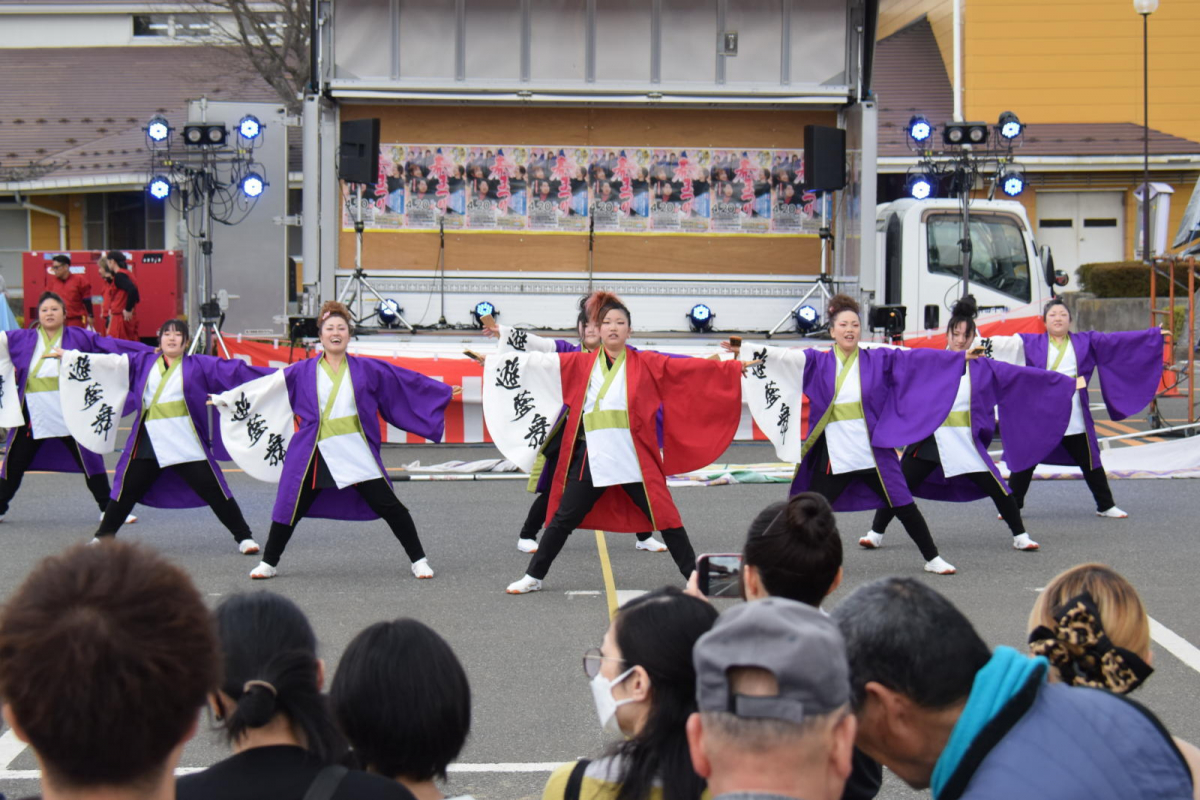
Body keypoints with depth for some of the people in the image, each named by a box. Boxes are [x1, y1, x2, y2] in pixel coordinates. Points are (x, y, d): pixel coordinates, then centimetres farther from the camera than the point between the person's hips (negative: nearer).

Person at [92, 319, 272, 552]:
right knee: (127, 490, 8)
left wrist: (276, 376, -7)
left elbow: (233, 370, -1)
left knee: (213, 491, -4)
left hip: (188, 443, -3)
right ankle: (103, 537, 24)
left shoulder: (198, 365, 4)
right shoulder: (143, 363, 11)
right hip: (150, 443, 3)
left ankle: (244, 537, 5)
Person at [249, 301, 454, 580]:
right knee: (291, 508, 6)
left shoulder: (366, 369, 5)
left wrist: (444, 392, 13)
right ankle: (268, 563, 25)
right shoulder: (303, 372, 5)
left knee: (389, 507, -3)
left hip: (358, 452, 0)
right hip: (314, 453, 1)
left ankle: (419, 560, 9)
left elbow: (408, 382, 10)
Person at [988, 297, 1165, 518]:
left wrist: (1154, 335, 5)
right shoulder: (1031, 343, 4)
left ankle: (1106, 506, 21)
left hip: (1074, 415, 1)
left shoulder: (1086, 341, 8)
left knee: (1089, 461, 8)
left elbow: (1116, 340, 7)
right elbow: (1008, 342, -6)